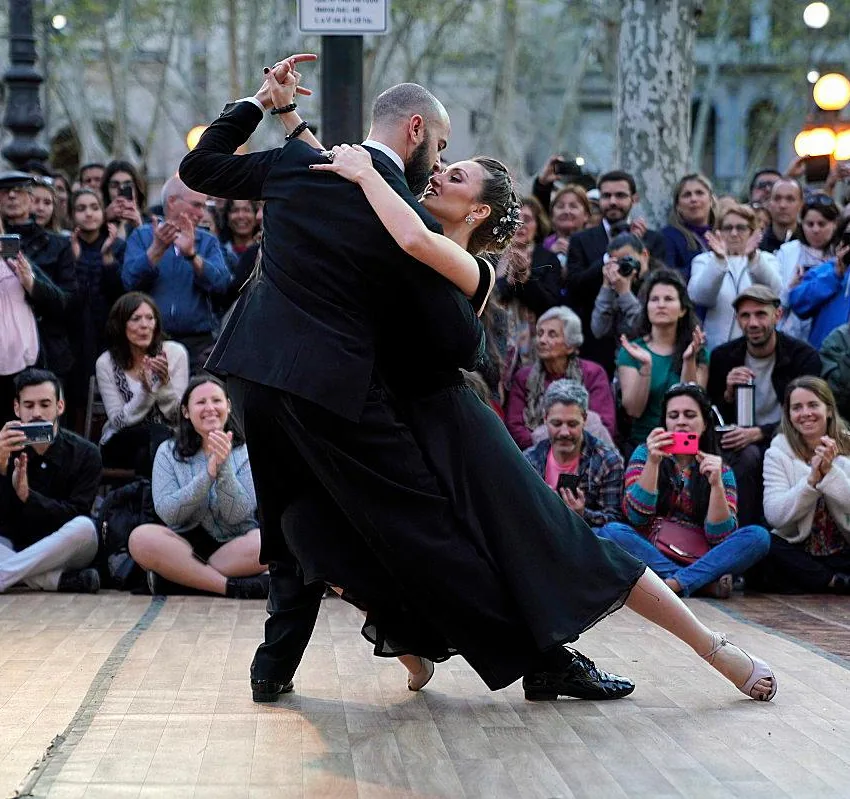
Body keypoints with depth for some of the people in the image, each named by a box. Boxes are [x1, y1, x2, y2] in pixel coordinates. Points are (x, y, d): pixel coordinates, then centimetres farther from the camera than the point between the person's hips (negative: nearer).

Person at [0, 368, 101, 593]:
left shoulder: (85, 454, -5)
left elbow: (75, 516, -15)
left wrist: (27, 495, -31)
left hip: (60, 553, -1)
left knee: (84, 528, -34)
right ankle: (57, 580, -31)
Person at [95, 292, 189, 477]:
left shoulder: (175, 353, -3)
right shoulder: (106, 363, -4)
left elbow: (179, 417, -4)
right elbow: (118, 421, -8)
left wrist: (165, 382, -23)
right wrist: (146, 390, -24)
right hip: (121, 446, 0)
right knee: (159, 433, -32)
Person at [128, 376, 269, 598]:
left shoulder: (245, 451, 2)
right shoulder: (168, 452, 4)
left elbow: (237, 515, -9)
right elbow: (167, 513, -10)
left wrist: (223, 467, -22)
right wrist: (208, 474, -21)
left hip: (233, 546, 0)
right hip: (185, 545, 0)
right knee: (141, 538, -30)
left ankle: (181, 578, -23)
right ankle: (233, 586, -29)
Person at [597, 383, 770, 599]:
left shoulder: (721, 470, 6)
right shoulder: (644, 454, 6)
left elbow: (719, 537, -6)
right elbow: (636, 516, -8)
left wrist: (716, 483, -18)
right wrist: (652, 462, -17)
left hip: (700, 560, 1)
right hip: (650, 556, -1)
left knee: (758, 536, -21)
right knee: (611, 531, -29)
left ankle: (674, 583, -30)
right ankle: (706, 582, -28)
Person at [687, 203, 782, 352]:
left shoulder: (766, 260, 11)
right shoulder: (704, 261, 9)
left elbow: (774, 290, -12)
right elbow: (698, 297, -11)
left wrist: (753, 257, -28)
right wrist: (719, 260, -25)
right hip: (715, 347, 0)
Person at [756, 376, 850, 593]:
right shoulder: (778, 454, 0)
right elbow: (774, 516, -13)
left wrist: (829, 471, -23)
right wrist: (812, 478, -22)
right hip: (798, 553, 2)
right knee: (760, 547, -31)